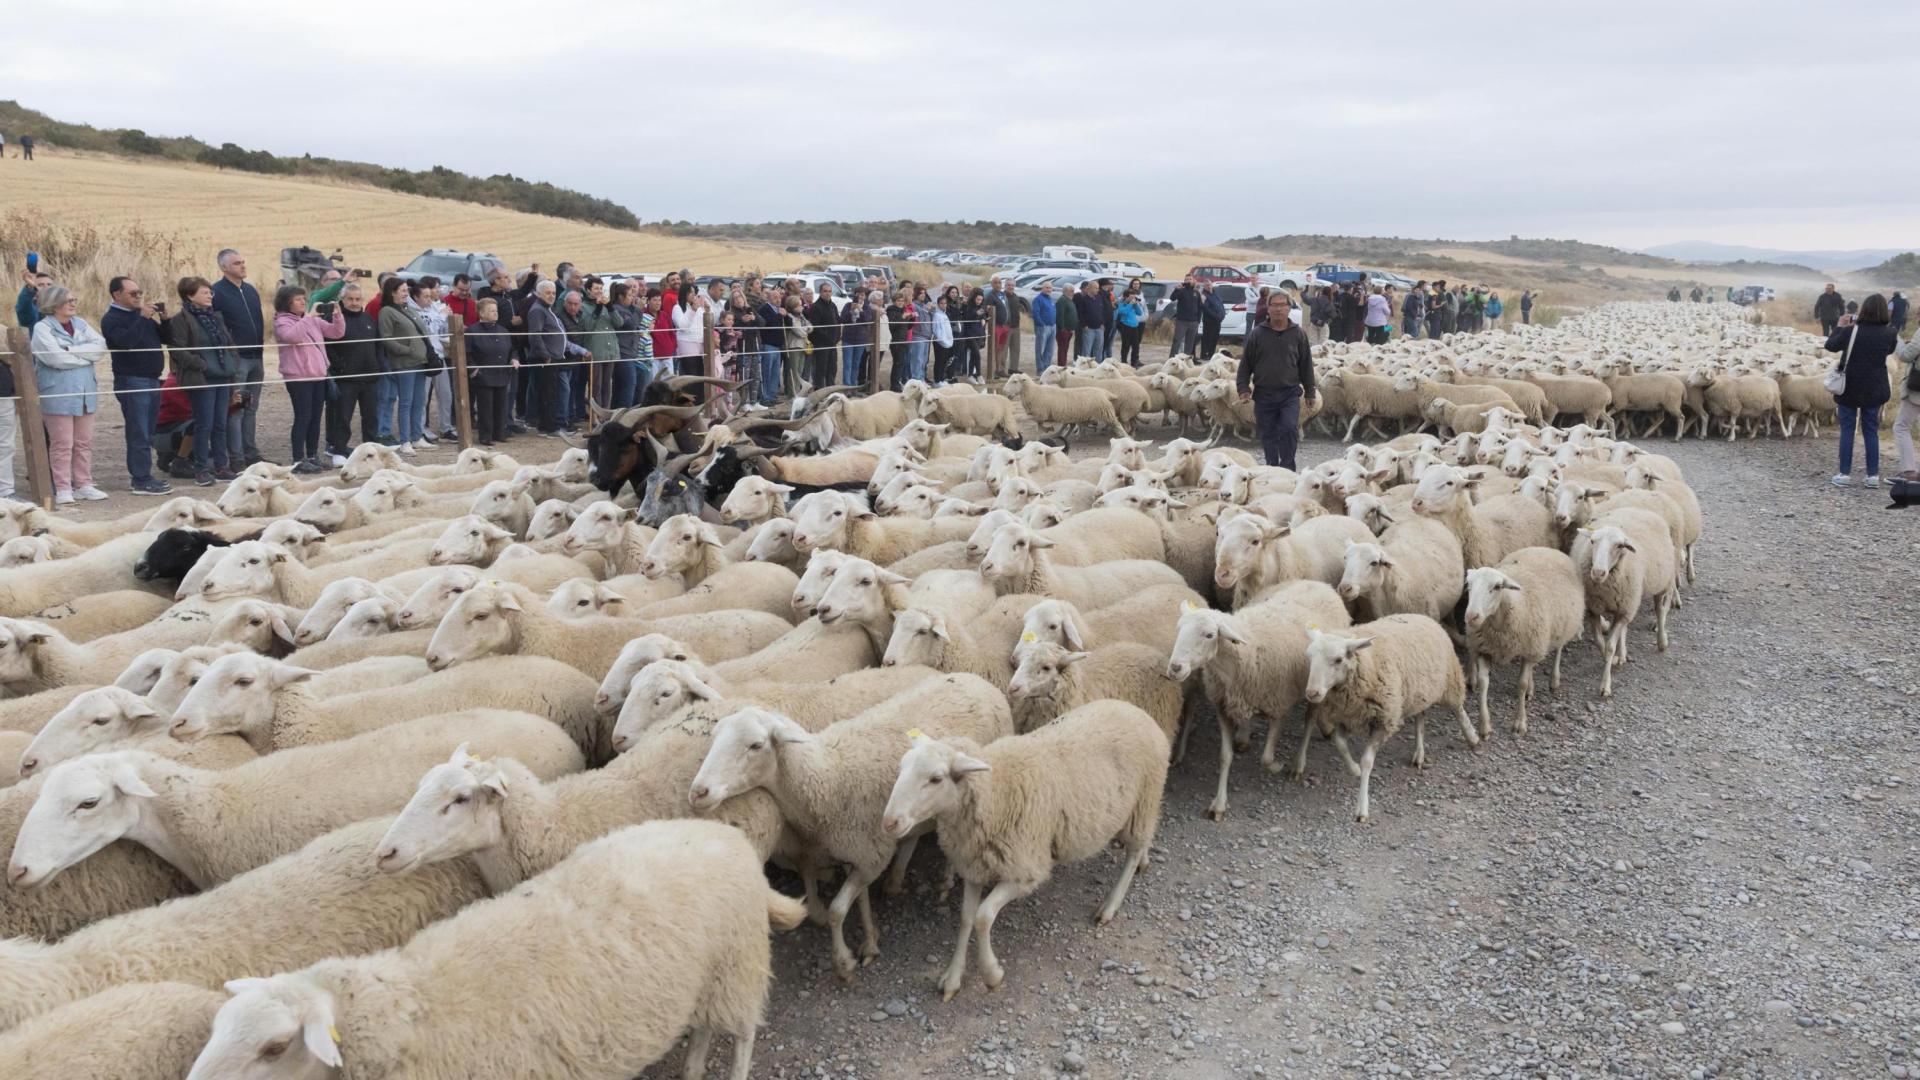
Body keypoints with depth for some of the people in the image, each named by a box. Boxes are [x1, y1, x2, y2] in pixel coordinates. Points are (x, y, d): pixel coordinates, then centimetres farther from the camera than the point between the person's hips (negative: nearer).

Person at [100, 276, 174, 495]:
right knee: (139, 434, -8)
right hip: (131, 381, -8)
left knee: (146, 433, 11)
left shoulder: (141, 315, 17)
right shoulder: (111, 319, -7)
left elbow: (165, 338, 17)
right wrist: (142, 317, -22)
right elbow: (126, 341, -25)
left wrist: (163, 320, -1)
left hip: (152, 380, 8)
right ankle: (142, 481, -7)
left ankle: (141, 476, 17)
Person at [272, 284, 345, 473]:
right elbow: (293, 335, -25)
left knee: (315, 417, 11)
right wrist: (308, 317, -23)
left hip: (318, 375, 7)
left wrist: (337, 315, -4)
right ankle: (299, 461, -4)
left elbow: (336, 333, 13)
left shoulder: (313, 320, 14)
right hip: (298, 377, -7)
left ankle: (313, 456, 19)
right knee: (303, 418, -7)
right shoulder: (282, 321, -5)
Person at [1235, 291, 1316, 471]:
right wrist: (1243, 388, -5)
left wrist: (1309, 392, 10)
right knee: (1268, 436, 7)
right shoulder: (1258, 334, 3)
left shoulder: (1298, 334, 3)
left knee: (1289, 428, -17)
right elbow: (1246, 364, 6)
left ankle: (1286, 466, -2)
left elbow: (1306, 365, 9)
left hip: (1290, 394, -1)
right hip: (1263, 394, 1)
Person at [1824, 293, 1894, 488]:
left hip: (1850, 388, -3)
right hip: (1874, 390, 3)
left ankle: (1845, 474, 4)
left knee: (1847, 430, 6)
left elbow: (1830, 346, -4)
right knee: (1871, 431, 11)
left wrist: (1839, 326, 9)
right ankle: (1873, 475, 12)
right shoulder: (1889, 333, -7)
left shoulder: (1851, 331, -17)